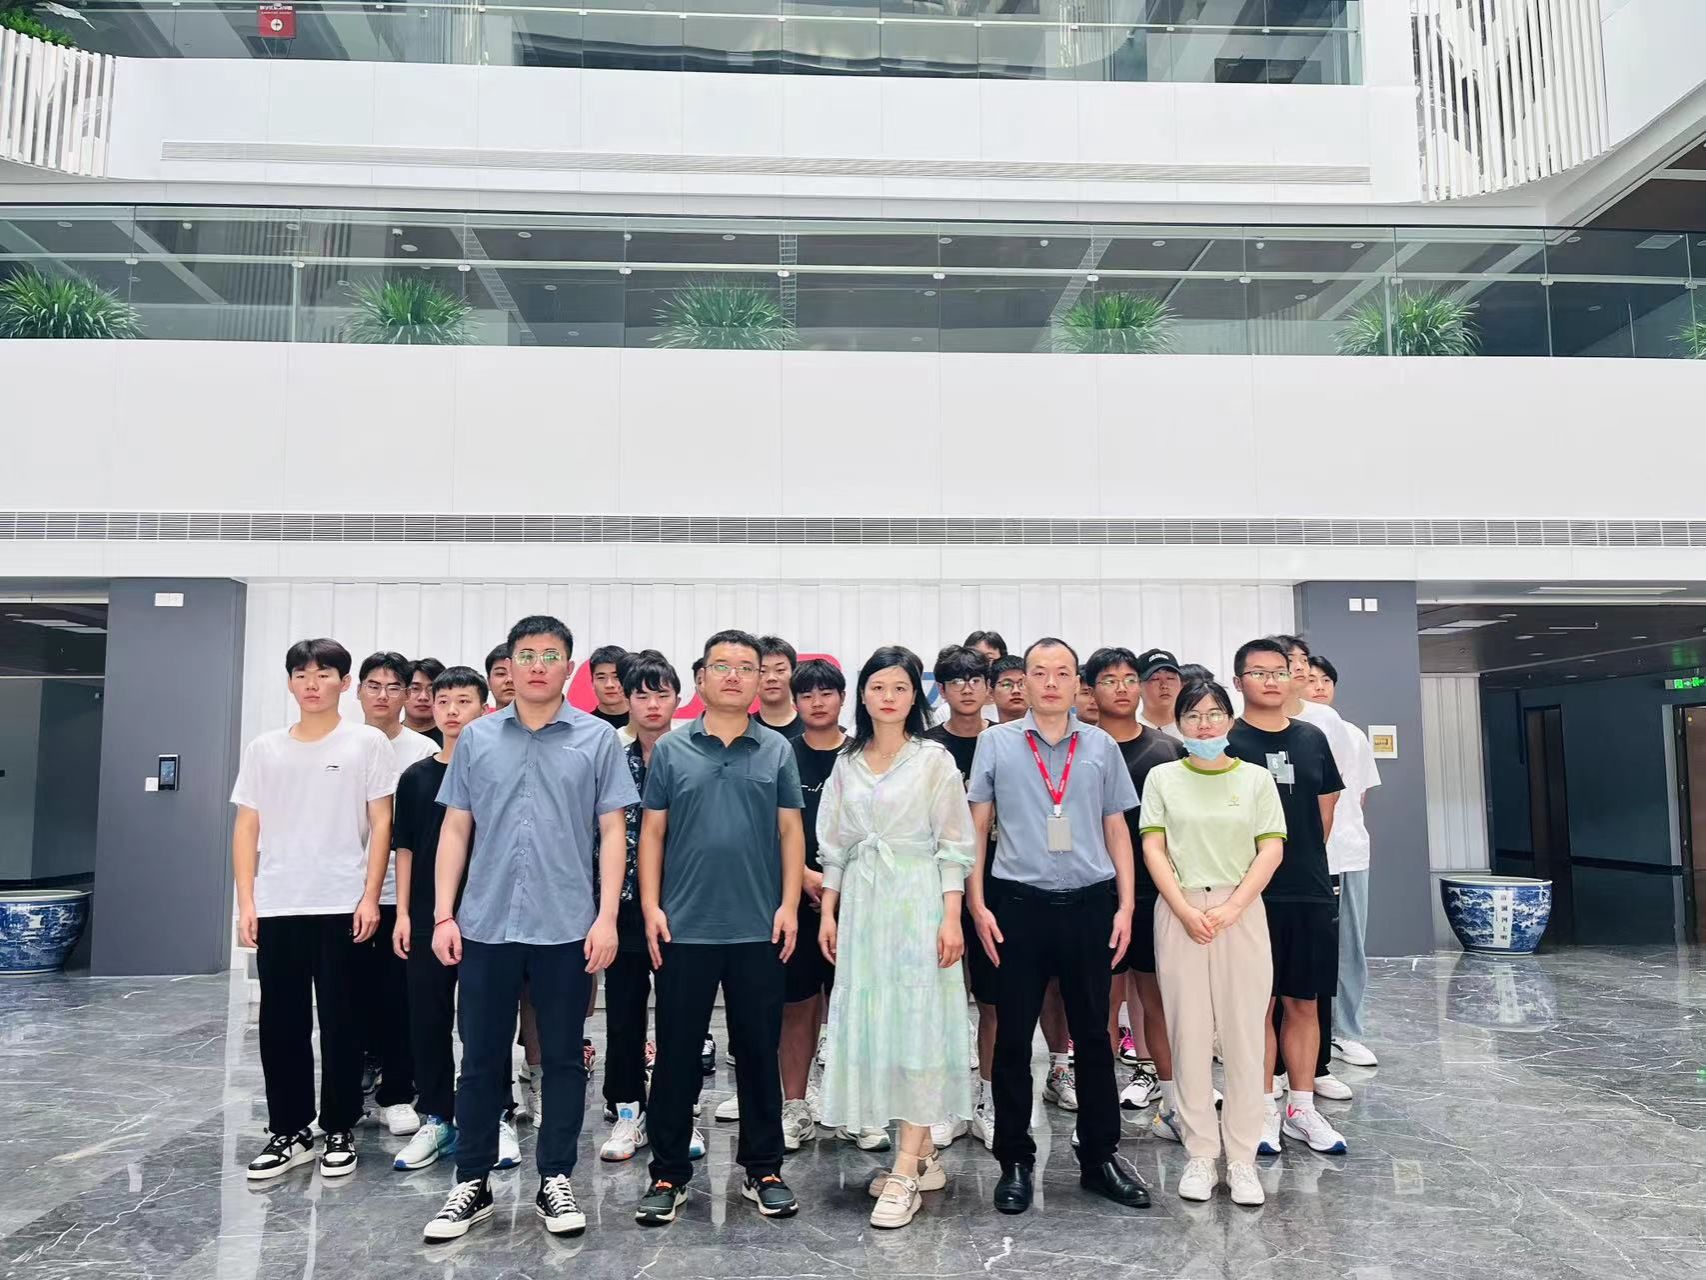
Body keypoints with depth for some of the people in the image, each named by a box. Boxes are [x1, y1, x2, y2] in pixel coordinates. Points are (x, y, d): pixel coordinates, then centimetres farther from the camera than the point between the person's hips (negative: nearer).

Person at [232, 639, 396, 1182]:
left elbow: (381, 824, -2)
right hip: (276, 907, 3)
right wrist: (246, 901, 2)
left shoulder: (367, 743, 0)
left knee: (340, 1022, 4)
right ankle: (289, 1132, 21)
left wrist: (370, 897, -9)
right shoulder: (263, 749, 10)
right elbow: (246, 828, 9)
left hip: (342, 906, -3)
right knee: (280, 1023, 7)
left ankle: (338, 1131, 17)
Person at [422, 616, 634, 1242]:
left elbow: (611, 832, -1)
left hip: (567, 927, -1)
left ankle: (556, 1181, 24)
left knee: (562, 1058, 9)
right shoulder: (476, 737, 5)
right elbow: (456, 829, 8)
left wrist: (607, 916, -8)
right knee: (481, 1060, 11)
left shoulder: (598, 739, -1)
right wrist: (443, 914, 2)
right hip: (485, 925, 2)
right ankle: (472, 1183, 25)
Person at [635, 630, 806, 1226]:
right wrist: (650, 906, -3)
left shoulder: (777, 751, 4)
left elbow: (790, 832, 4)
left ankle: (763, 1169, 24)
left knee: (759, 1053, 10)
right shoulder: (670, 749, 3)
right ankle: (668, 1174, 21)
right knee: (675, 1054, 8)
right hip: (684, 928, 0)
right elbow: (652, 832, 4)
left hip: (759, 929, 1)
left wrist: (789, 906, -3)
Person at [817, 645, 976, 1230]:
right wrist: (828, 913, 9)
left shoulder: (935, 760, -1)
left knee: (916, 1022, -6)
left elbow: (954, 847, -4)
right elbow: (835, 846, 14)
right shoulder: (847, 762, 11)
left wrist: (951, 918, -11)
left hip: (917, 901, -4)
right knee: (868, 1022, 5)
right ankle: (922, 1153, 18)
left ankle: (906, 1170, -2)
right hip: (861, 903, 5)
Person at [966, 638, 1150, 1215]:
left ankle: (1100, 1156, 27)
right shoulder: (996, 742, 2)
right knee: (1013, 1037, 6)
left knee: (1093, 1034, 12)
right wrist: (977, 904, -3)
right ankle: (1015, 1162, 21)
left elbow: (1117, 829, 10)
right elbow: (975, 826, 3)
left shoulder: (1102, 746, 7)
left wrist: (1125, 906, 4)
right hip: (1019, 905, -1)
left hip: (1089, 903, 2)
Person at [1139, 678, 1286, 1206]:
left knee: (1244, 1034, 2)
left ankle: (1241, 1158, 13)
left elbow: (1272, 850, 0)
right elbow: (1153, 849, 1)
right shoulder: (1162, 777, 6)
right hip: (1180, 913, 0)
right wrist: (1185, 910, -10)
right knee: (1189, 1033, 3)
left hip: (1241, 912, 0)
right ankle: (1199, 1154, 15)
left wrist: (1232, 907, -11)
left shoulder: (1256, 778, 6)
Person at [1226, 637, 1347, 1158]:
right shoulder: (1227, 742, -5)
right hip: (1252, 893, -4)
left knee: (1304, 1002, 11)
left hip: (1310, 893, 4)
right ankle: (1265, 1109, 16)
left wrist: (1304, 861, 14)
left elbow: (1325, 810, 17)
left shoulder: (1312, 739, 9)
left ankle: (1302, 1108, 23)